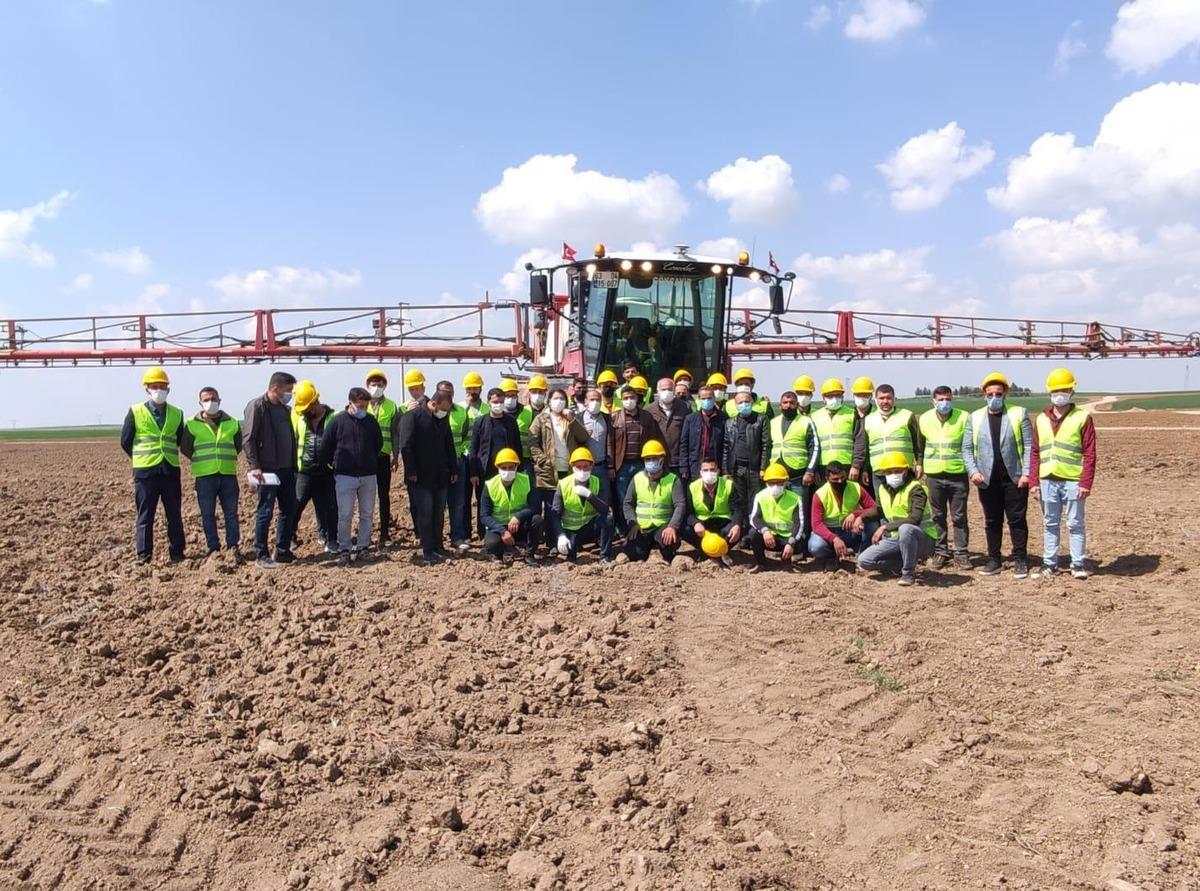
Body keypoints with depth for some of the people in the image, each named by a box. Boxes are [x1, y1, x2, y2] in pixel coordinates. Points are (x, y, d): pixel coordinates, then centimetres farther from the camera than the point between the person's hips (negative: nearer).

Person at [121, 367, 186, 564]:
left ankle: (177, 553, 15)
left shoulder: (177, 413, 8)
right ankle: (144, 555, 9)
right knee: (145, 515, 3)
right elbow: (125, 441, 5)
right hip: (145, 472, -3)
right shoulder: (135, 412, -1)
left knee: (175, 515, 7)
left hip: (171, 471, 3)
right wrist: (141, 459, 9)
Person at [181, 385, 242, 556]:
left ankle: (233, 546, 11)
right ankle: (213, 547, 11)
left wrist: (226, 459, 10)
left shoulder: (232, 423, 8)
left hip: (228, 474, 1)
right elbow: (185, 448, 7)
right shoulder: (192, 424, 2)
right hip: (204, 476, -1)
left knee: (231, 512, 3)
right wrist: (200, 461, 6)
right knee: (207, 514, 3)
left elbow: (238, 446, 18)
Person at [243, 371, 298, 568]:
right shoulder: (257, 406, -10)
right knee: (265, 512, -2)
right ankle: (262, 555, 6)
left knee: (289, 511, 10)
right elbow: (247, 439, -15)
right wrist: (254, 466, -20)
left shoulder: (285, 409, 14)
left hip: (287, 469, 8)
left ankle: (283, 552, 21)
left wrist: (294, 464, 16)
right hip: (268, 470, -8)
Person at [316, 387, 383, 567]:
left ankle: (362, 548, 17)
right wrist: (335, 465, 8)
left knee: (367, 514, 7)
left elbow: (378, 443, 19)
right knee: (345, 515, -3)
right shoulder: (338, 421, -6)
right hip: (345, 476, -3)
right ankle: (344, 550, 7)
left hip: (368, 476, 3)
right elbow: (325, 447, 0)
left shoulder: (371, 421, 3)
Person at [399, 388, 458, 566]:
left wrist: (453, 469, 15)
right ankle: (427, 551, 0)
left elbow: (449, 446, 20)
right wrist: (411, 471, -17)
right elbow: (406, 446, -14)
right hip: (421, 476, -6)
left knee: (439, 512, 8)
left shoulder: (443, 419, 12)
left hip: (440, 476, 6)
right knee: (425, 513, -5)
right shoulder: (412, 416, -9)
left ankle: (438, 547, 17)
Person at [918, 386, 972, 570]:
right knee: (938, 516, 9)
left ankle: (961, 553, 12)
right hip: (934, 476, 2)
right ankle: (940, 552, 18)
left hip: (958, 475, -2)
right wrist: (920, 466, 13)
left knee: (959, 517, 3)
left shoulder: (963, 418, -3)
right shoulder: (924, 419, 4)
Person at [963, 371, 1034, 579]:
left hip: (1014, 478, -2)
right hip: (987, 480, 2)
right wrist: (973, 471, -5)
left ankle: (1020, 560, 10)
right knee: (992, 521, 9)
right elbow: (967, 449, 8)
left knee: (1017, 520, 2)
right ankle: (994, 560, 17)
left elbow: (1029, 446, -1)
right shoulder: (974, 418, 8)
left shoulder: (1019, 414, 2)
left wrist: (1026, 474, -9)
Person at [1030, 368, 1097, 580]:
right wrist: (1033, 481, 4)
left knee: (1075, 524, 3)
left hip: (1072, 481, -4)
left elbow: (1089, 454, -5)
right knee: (1050, 523, 11)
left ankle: (1078, 564, 13)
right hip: (1047, 481, 4)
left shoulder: (1082, 417, -1)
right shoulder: (1042, 419, 11)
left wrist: (1085, 483, -12)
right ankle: (1049, 562, 19)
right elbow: (1035, 452, 11)